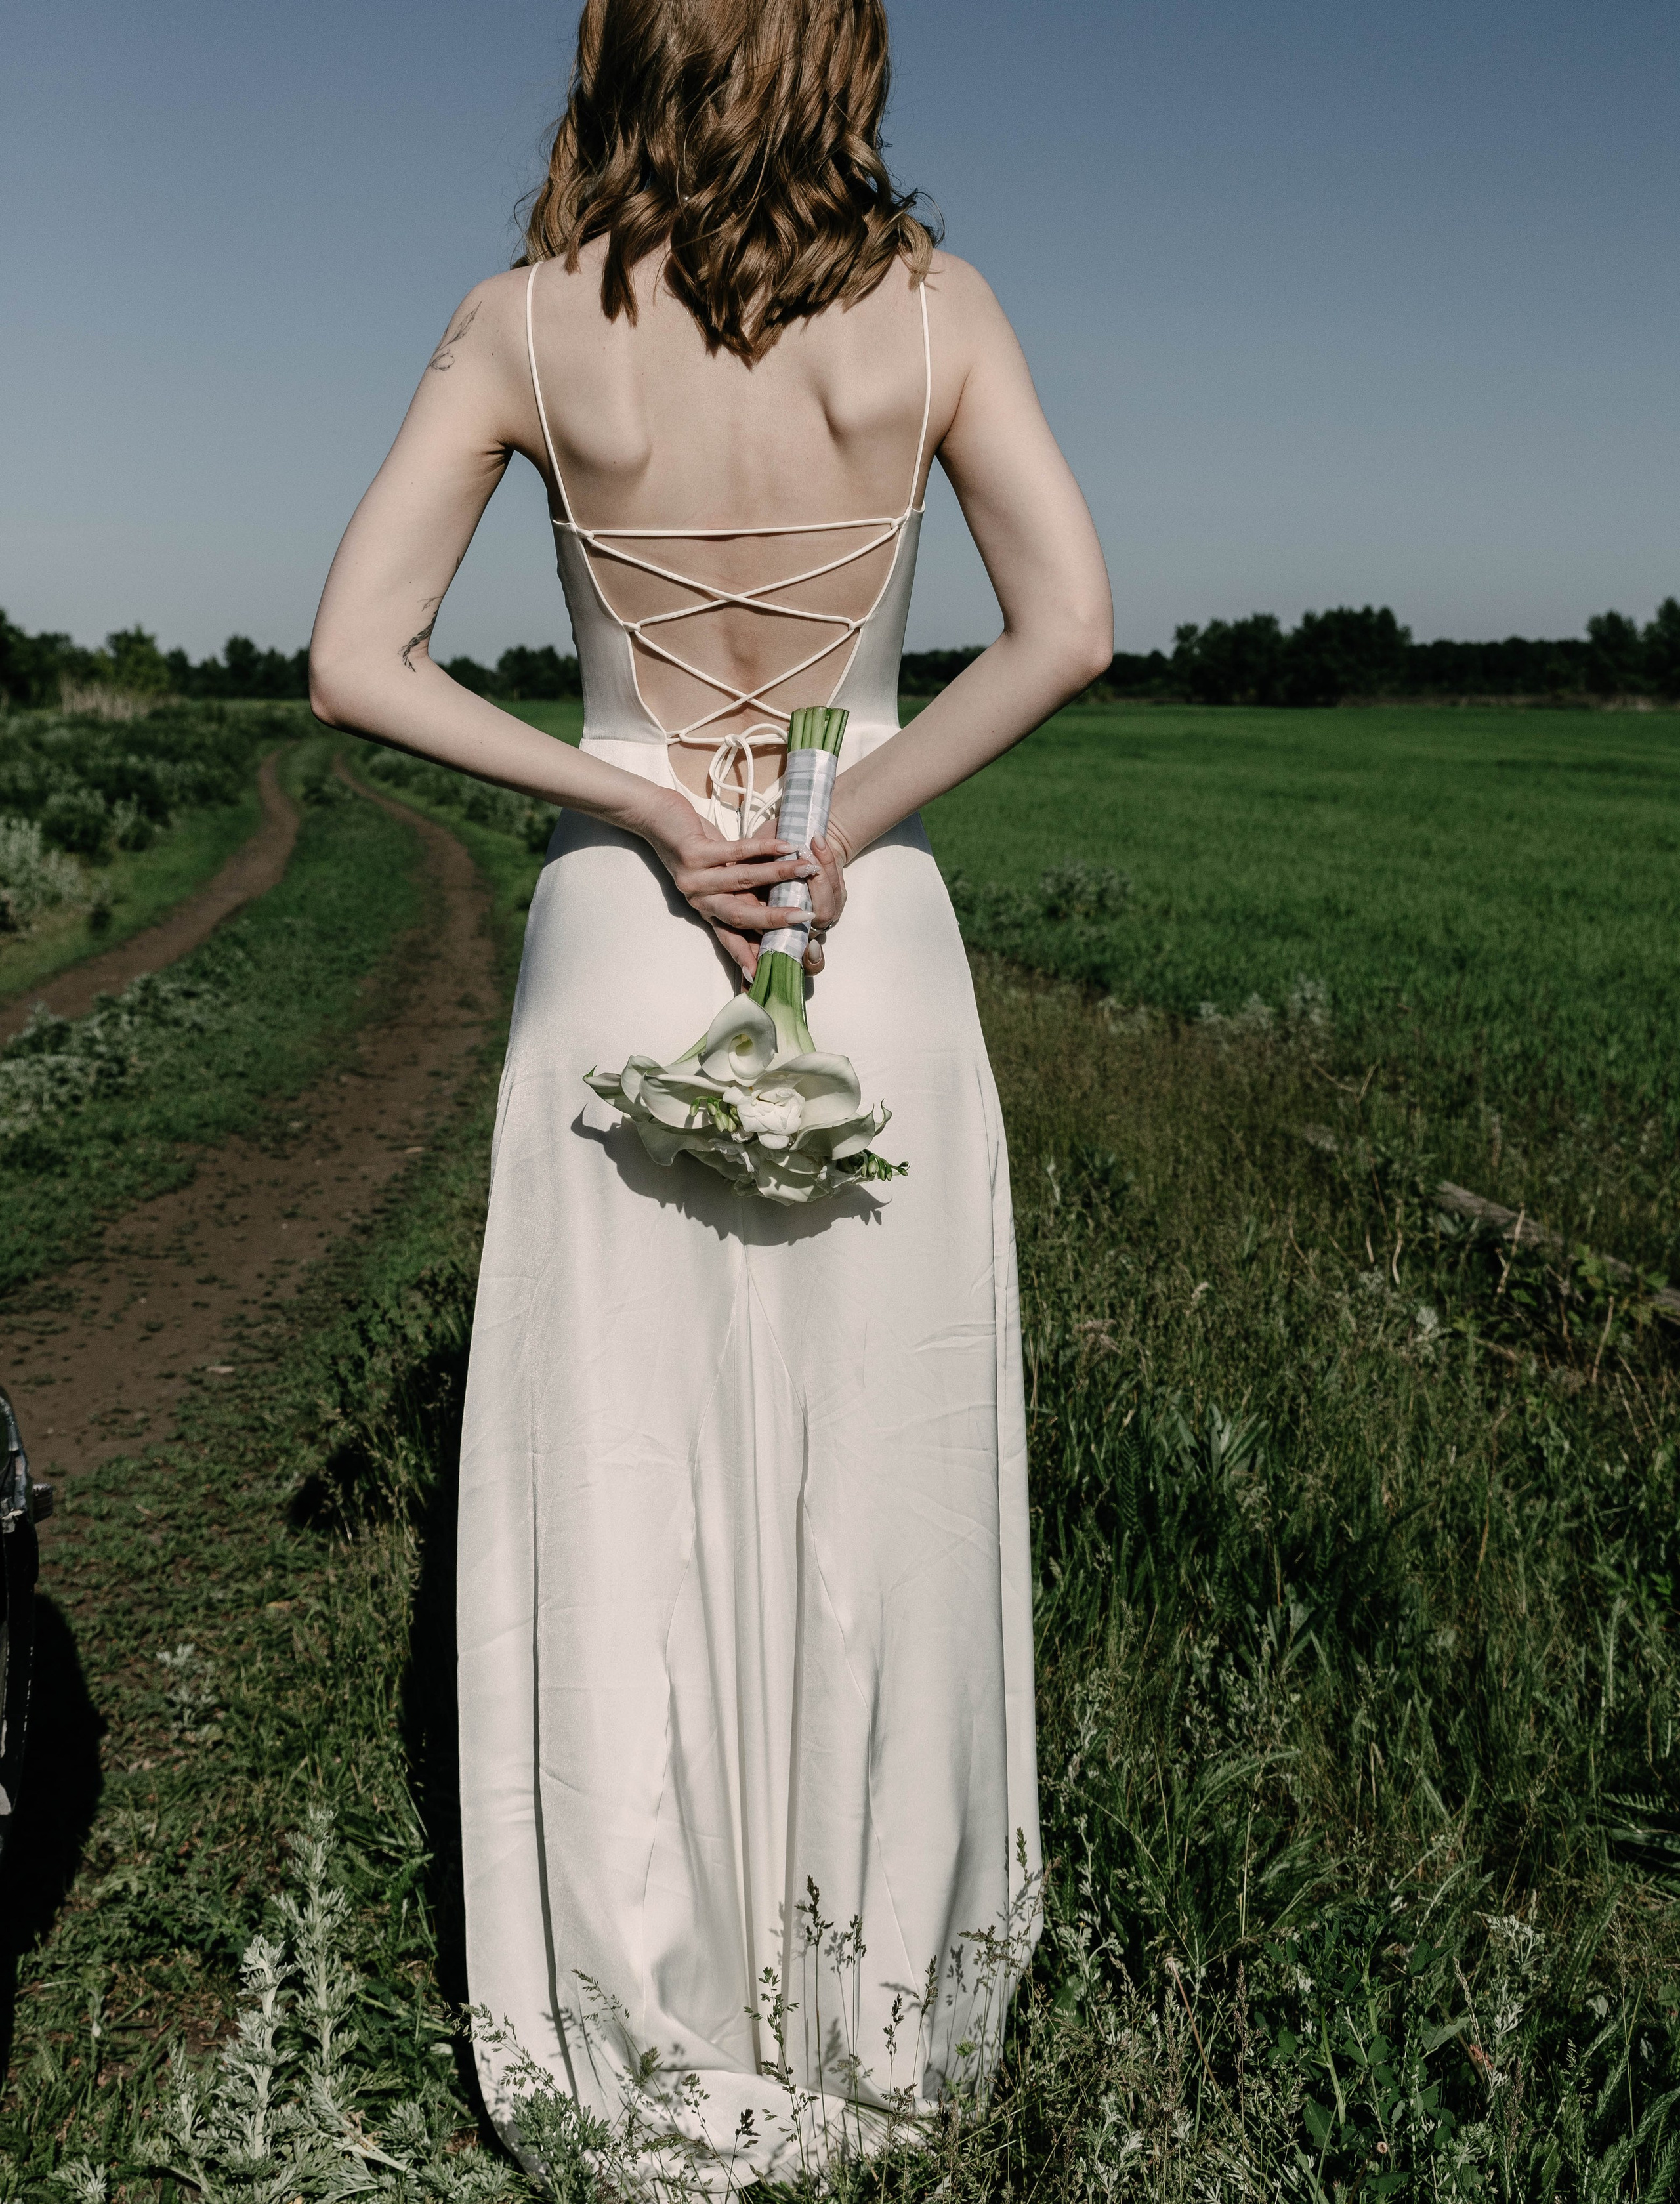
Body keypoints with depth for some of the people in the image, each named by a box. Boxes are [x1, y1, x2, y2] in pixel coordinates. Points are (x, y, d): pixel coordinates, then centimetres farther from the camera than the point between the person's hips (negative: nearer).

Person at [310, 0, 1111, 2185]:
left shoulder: (526, 325, -3)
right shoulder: (935, 306, -3)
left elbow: (355, 664, -9)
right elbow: (1070, 628, -13)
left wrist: (644, 811, -7)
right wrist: (842, 831, -9)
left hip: (616, 946, 0)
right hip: (881, 954, 1)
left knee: (628, 1498, 11)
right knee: (876, 1492, 14)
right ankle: (883, 2015, 31)